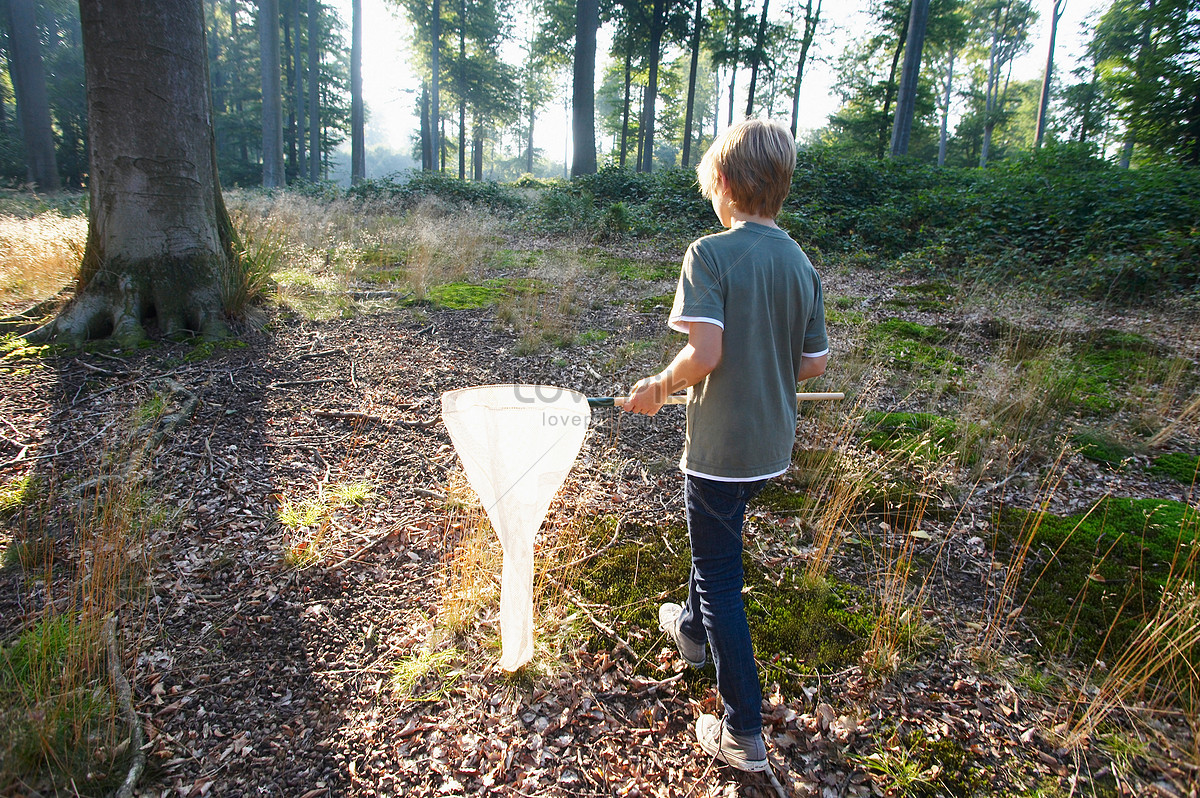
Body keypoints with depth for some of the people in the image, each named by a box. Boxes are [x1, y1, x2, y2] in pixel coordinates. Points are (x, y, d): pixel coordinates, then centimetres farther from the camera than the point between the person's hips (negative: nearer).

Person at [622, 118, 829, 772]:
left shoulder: (709, 254, -18)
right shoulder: (803, 265, 1)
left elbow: (705, 353, -28)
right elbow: (813, 364, 4)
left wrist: (658, 387, -10)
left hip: (720, 443, -7)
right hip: (772, 442, 7)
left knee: (719, 576, 6)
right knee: (717, 540, 30)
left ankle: (744, 731, 16)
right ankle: (693, 627, 54)